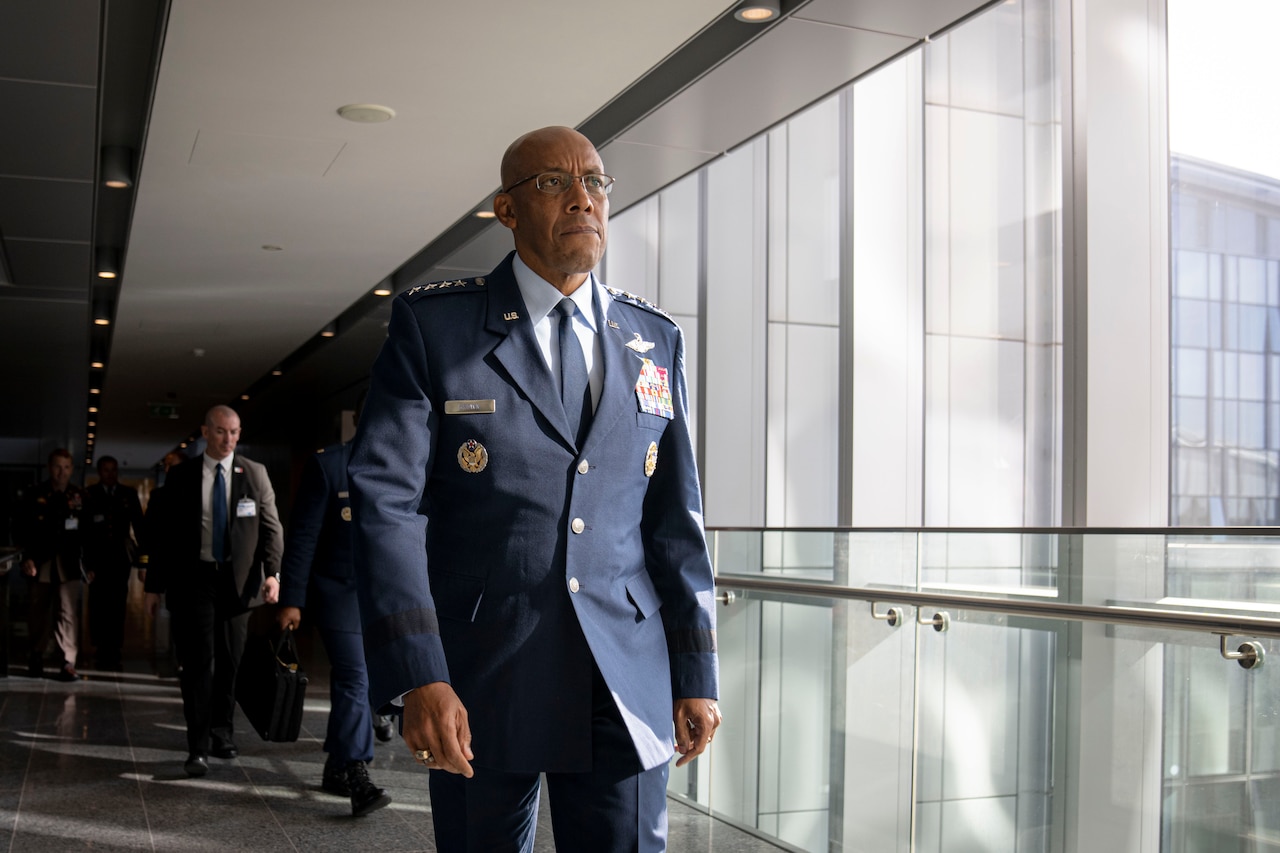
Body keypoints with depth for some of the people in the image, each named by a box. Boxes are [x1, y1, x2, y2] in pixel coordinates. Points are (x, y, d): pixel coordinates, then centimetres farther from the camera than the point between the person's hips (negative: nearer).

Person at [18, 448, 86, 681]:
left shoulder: (79, 495, 4)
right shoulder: (36, 494, 5)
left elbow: (87, 529, 0)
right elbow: (25, 529, 3)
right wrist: (27, 557, -7)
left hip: (68, 562, -1)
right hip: (41, 561, 1)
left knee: (68, 612, -6)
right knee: (38, 611, 8)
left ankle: (68, 662, -5)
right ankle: (36, 658, 22)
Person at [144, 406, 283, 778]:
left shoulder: (255, 474, 5)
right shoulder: (180, 477, 4)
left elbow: (271, 528, 3)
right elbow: (163, 533, 6)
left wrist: (272, 572, -10)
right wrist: (154, 585, 3)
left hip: (238, 580, 2)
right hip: (193, 579, -2)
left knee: (231, 662, 9)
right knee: (198, 662, -7)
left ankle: (223, 734, 25)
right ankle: (198, 747, -4)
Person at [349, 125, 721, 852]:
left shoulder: (656, 342, 9)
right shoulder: (432, 324, -1)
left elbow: (676, 519, 9)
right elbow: (387, 500, -9)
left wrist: (696, 676, 6)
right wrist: (416, 678, -18)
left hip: (625, 686, 2)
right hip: (478, 683, -2)